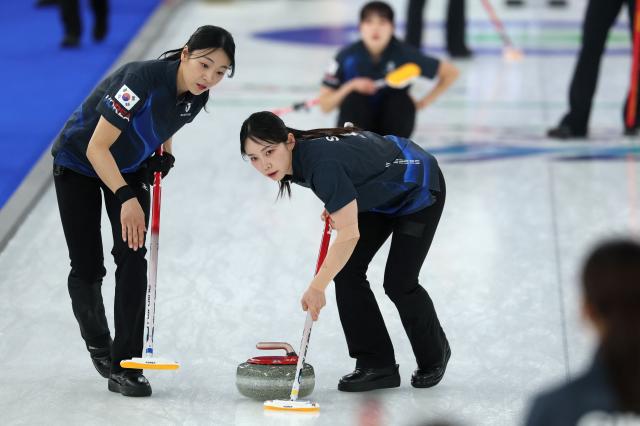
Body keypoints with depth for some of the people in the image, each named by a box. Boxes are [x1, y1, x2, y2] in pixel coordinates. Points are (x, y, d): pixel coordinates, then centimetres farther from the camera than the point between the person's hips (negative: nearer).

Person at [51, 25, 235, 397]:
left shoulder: (197, 97, -15)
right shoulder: (142, 80, -36)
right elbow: (97, 147, -34)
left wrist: (165, 156, -7)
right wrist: (126, 198, -41)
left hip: (130, 168, 5)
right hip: (79, 163, -5)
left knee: (133, 256, -10)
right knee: (88, 266, -1)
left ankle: (124, 365, -7)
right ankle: (98, 341, 28)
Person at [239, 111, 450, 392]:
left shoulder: (323, 163, -40)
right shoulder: (302, 152, -15)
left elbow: (349, 234, -39)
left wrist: (317, 287, -36)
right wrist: (334, 206, -1)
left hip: (419, 188, -8)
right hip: (382, 191, 8)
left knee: (398, 282, -8)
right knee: (346, 270, -5)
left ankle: (435, 355, 21)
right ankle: (376, 364, 2)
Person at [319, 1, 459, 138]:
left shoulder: (404, 53, -17)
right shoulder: (347, 56, -18)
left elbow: (451, 72, -6)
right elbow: (325, 106, -16)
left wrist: (426, 101, -10)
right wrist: (350, 86, -30)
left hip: (392, 123, 1)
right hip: (360, 122, 0)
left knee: (401, 100, -30)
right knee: (353, 98, -30)